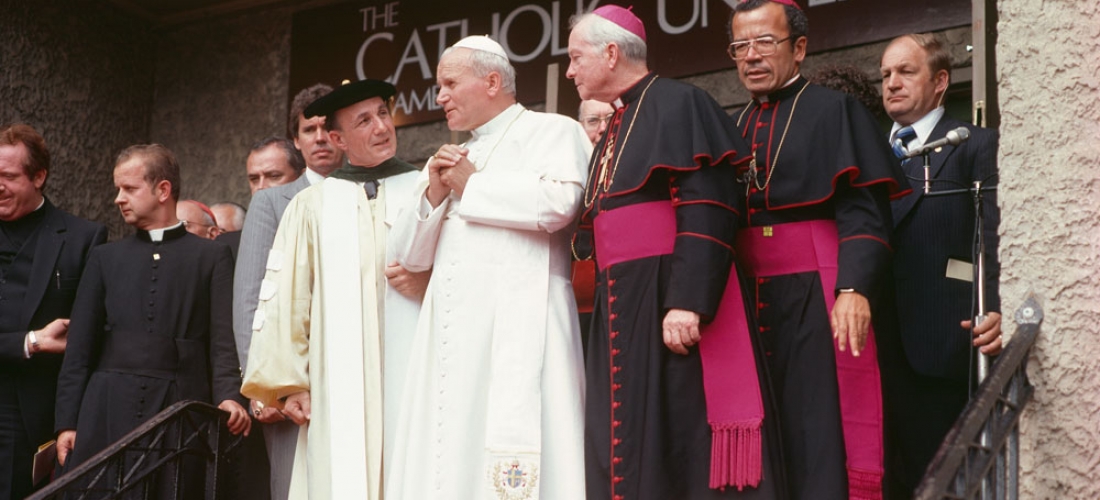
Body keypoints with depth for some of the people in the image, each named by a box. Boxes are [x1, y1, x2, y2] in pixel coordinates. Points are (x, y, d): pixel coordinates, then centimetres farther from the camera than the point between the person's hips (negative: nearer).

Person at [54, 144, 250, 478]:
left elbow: (223, 339, 0)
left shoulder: (212, 257, 10)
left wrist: (228, 397, -17)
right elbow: (80, 347, 14)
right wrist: (67, 422, 5)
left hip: (181, 412, -2)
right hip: (109, 413, 2)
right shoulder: (105, 258, 17)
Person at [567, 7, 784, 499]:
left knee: (685, 445, -9)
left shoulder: (678, 104, -6)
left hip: (672, 300, -8)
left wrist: (688, 301, -25)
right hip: (620, 311, 9)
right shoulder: (614, 130, 21)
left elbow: (706, 210, -17)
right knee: (632, 447, 6)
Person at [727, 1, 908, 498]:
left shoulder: (834, 111, 1)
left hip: (817, 300, -5)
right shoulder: (731, 129, 18)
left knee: (820, 434, -7)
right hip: (747, 302, 5)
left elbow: (863, 210, -10)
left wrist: (853, 288, -23)